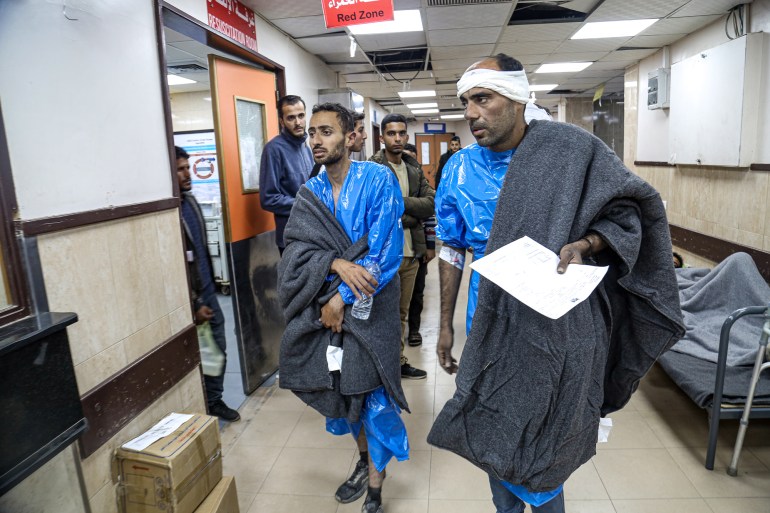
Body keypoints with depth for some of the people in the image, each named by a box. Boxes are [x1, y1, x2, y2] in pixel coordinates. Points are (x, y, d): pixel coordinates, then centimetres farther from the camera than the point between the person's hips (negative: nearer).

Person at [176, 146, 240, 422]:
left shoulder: (190, 200, 8)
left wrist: (211, 286, 17)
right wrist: (193, 305, -16)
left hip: (208, 293, 7)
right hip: (190, 300, -7)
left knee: (219, 350, 14)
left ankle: (214, 400, 32)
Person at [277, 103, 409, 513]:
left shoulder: (378, 180, -9)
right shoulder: (309, 194, 5)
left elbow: (383, 249, -16)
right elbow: (296, 249, -6)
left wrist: (342, 298, -17)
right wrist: (336, 265, -25)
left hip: (368, 307, -4)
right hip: (323, 305, 5)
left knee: (373, 397, 4)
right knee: (340, 389, 16)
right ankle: (364, 459, 43)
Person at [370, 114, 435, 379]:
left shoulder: (414, 168, 11)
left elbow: (430, 204, -1)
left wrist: (398, 202, -14)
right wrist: (410, 215, -11)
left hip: (411, 252, 6)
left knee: (402, 312, 16)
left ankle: (398, 360, 30)